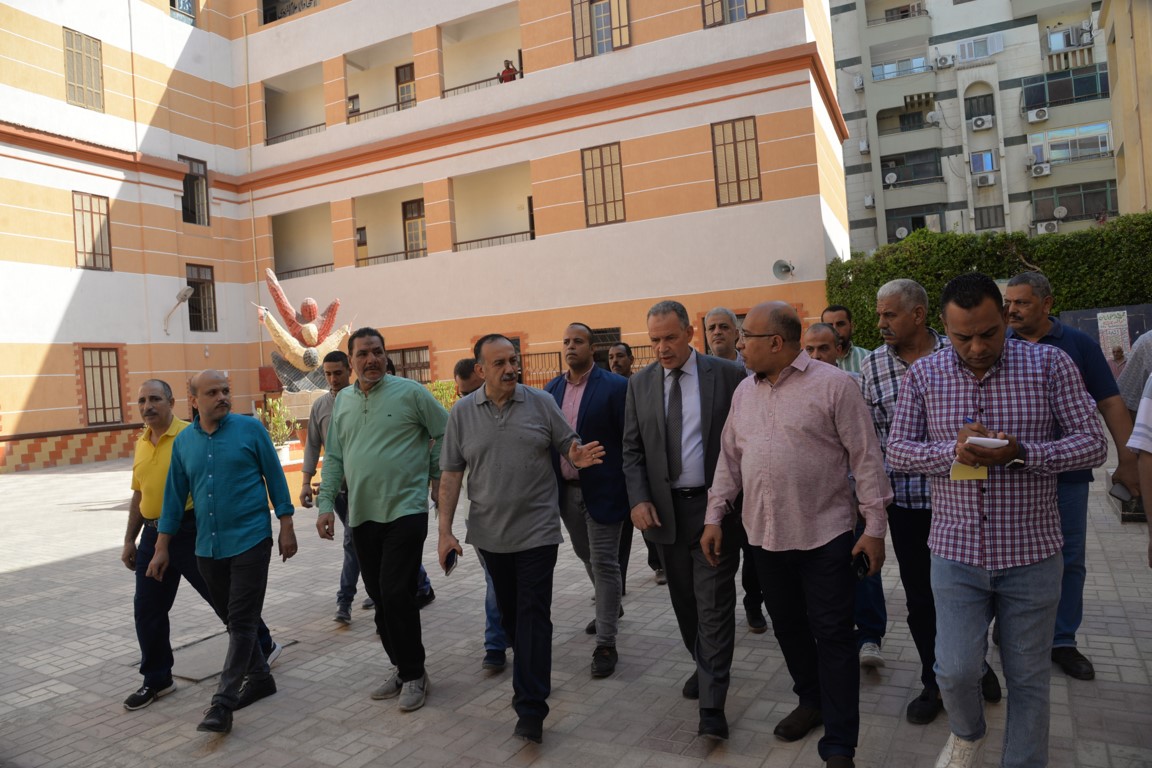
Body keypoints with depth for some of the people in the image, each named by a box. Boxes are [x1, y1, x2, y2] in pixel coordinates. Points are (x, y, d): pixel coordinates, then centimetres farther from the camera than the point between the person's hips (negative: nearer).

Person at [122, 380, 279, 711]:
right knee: (147, 609, 9)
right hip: (153, 534, 7)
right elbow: (139, 495, 19)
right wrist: (129, 540, 19)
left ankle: (263, 646, 25)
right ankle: (157, 680, 25)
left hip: (189, 531, -7)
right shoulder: (141, 444, 11)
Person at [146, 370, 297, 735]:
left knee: (241, 621, -5)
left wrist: (286, 527, -5)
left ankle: (223, 703, -1)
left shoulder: (250, 428, -5)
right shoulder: (183, 441, 7)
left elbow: (275, 477, -2)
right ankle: (259, 677, 31)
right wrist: (162, 547, 11)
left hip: (249, 540, -5)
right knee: (230, 617, 14)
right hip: (208, 546, 5)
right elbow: (174, 496, 12)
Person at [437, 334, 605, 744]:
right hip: (490, 533, 3)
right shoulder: (461, 412, 0)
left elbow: (569, 445, 3)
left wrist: (579, 456, -22)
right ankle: (533, 675, 39)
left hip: (537, 530, -2)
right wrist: (445, 530, -2)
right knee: (508, 611, 16)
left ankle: (530, 709, 3)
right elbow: (451, 474, 2)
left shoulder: (541, 402, -4)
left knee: (533, 615, -3)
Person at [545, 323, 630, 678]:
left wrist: (632, 495, -14)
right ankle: (611, 605, 47)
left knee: (604, 563, -2)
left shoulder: (616, 387, -10)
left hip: (601, 489, -6)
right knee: (587, 556, 22)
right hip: (566, 489, 6)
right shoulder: (552, 389, 7)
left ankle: (605, 644, 9)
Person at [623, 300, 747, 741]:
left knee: (714, 603, -2)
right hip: (664, 508, 4)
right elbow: (632, 450, 6)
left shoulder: (729, 375, -5)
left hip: (715, 505, -3)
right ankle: (703, 667, 37)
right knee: (684, 601, 16)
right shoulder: (640, 384, 5)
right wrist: (639, 500, -6)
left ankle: (712, 703, 6)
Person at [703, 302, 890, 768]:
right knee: (787, 626, 17)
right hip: (765, 535, 6)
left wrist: (875, 528, -10)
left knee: (833, 635, 3)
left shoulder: (833, 384, -10)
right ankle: (811, 702, 39)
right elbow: (729, 459, 12)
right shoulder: (744, 392, 8)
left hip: (825, 536, -5)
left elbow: (865, 458, -9)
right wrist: (714, 517, 8)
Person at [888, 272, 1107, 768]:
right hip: (956, 553, 1)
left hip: (1032, 554, 0)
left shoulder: (1049, 364, -4)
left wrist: (1020, 453, -23)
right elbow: (897, 450, -1)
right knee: (956, 671, 0)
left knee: (1028, 676, 12)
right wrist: (951, 450, -21)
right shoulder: (923, 375, -1)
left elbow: (1092, 443, -5)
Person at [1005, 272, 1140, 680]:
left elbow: (1110, 403, 0)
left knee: (1070, 559, 9)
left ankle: (1062, 640, 23)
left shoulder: (1078, 344, -1)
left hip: (1067, 472, 0)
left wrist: (1127, 460, -3)